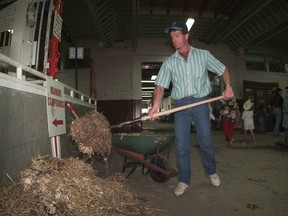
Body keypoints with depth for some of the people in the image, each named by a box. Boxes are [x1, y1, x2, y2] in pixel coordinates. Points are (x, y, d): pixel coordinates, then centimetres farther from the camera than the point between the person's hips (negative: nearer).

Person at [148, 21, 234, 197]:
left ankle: (211, 172, 32)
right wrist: (156, 105, -21)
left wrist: (228, 86, -8)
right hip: (181, 105, 1)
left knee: (206, 141, 6)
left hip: (200, 102, -1)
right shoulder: (169, 62, 6)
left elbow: (223, 70, 11)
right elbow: (160, 85, -4)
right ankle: (184, 181, 18)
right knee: (181, 146, 3)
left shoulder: (203, 55, 6)